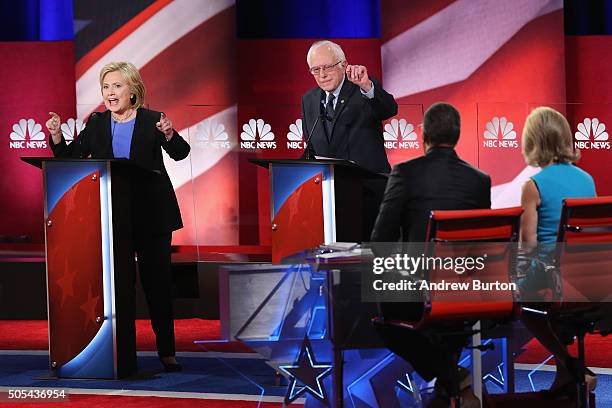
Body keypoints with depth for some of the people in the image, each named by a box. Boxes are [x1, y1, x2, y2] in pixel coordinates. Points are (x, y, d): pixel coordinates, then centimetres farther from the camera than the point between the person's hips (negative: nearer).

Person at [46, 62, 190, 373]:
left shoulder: (152, 121, -1)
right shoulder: (96, 124, 8)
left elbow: (180, 153, -11)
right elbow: (70, 159, 5)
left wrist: (169, 135, -32)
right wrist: (56, 136, -13)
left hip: (152, 215, -2)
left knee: (157, 281, 2)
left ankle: (166, 351, 9)